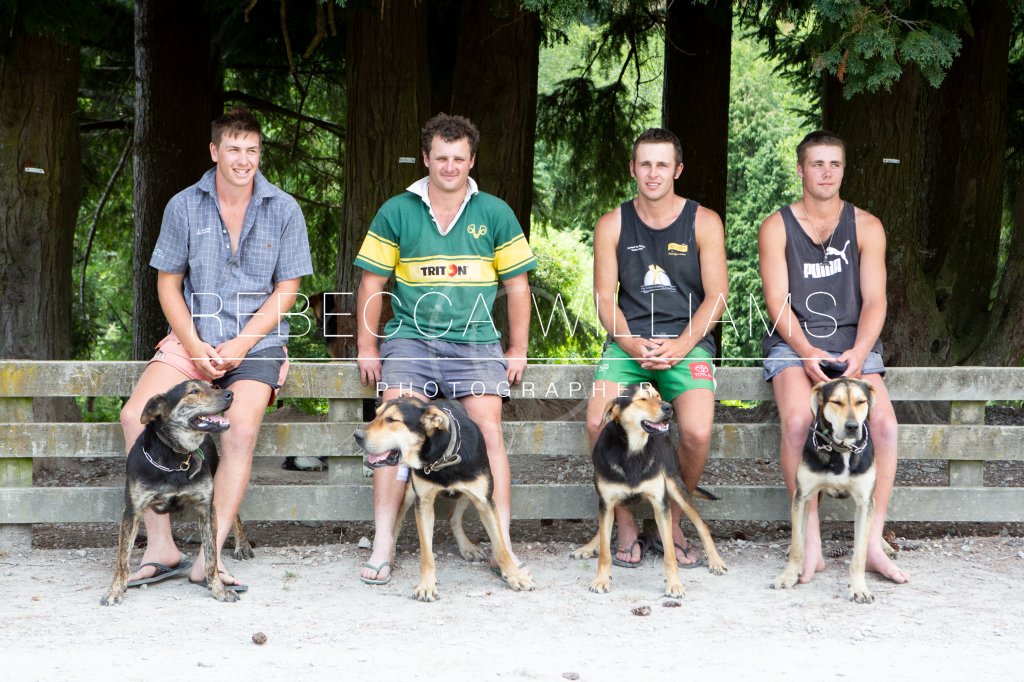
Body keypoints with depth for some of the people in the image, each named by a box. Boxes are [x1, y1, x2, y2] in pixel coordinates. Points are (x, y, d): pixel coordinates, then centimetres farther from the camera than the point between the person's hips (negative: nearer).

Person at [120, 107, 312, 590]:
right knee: (135, 415, -20)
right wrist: (194, 345, -7)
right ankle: (161, 547, -15)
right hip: (194, 337, 2)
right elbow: (168, 283, 7)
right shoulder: (184, 207, 4)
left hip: (257, 341, -2)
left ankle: (211, 555, -23)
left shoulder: (283, 210, 1)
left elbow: (287, 288, 1)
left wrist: (241, 344, -11)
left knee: (240, 430, -28)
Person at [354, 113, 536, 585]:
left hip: (475, 339, 0)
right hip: (410, 337, 0)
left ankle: (503, 546, -11)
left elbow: (516, 285, 12)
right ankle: (383, 546, -12)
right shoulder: (396, 213, 7)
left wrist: (517, 349, 8)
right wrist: (367, 347, 4)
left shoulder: (495, 214, 8)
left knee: (488, 428, -15)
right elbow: (372, 283, 10)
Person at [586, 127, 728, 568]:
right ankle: (626, 528, -8)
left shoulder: (703, 222, 5)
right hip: (628, 341, 1)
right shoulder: (612, 226, 9)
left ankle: (674, 524, -2)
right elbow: (605, 297, 6)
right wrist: (633, 345, -12)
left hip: (687, 342, -1)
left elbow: (716, 295, 1)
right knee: (599, 424, -26)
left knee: (697, 432, -28)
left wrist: (681, 345, -13)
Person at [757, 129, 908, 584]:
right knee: (797, 420, -31)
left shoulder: (865, 227, 8)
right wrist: (808, 352, -19)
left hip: (853, 343, 2)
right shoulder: (776, 227, 4)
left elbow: (874, 300, 1)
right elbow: (778, 301, -4)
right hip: (794, 344, -1)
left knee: (884, 423, -25)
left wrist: (858, 352, -17)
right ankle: (811, 545, -24)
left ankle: (872, 543, -18)